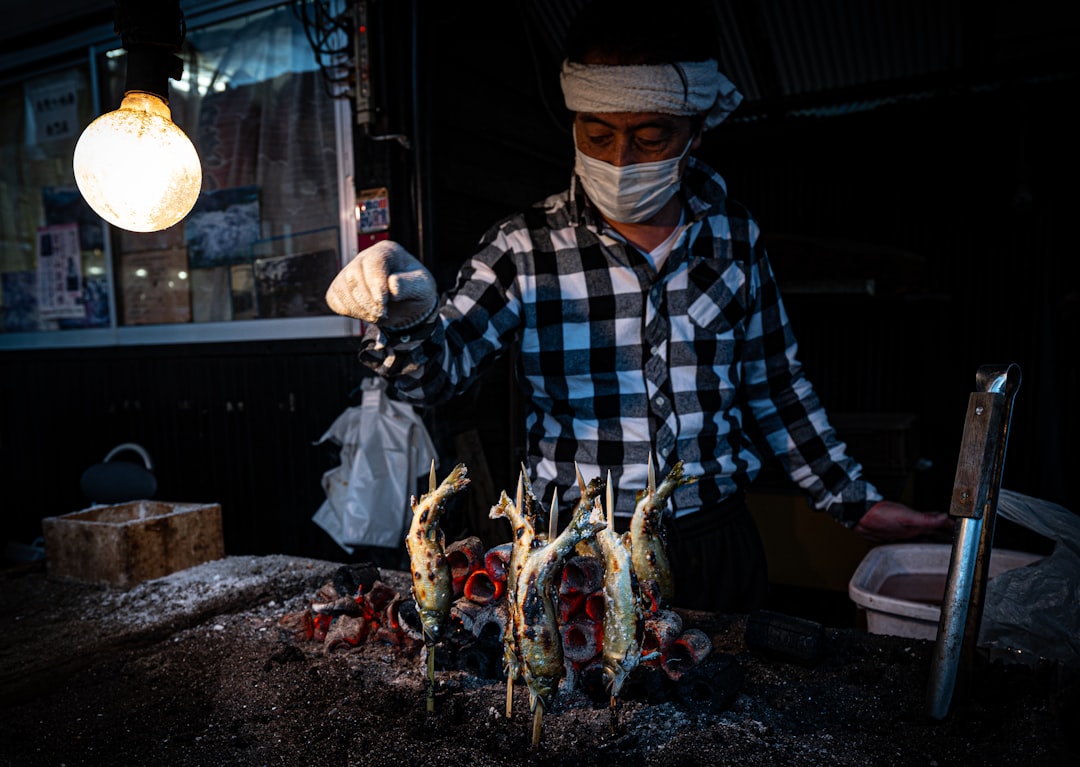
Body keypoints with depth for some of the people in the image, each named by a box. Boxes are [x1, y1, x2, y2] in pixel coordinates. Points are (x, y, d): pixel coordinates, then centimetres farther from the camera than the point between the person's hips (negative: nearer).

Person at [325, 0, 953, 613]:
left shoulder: (735, 235, -2)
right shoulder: (523, 250, -10)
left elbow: (773, 388, 7)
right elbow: (438, 370, -18)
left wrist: (854, 501, 8)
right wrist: (403, 318, -40)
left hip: (714, 542, 3)